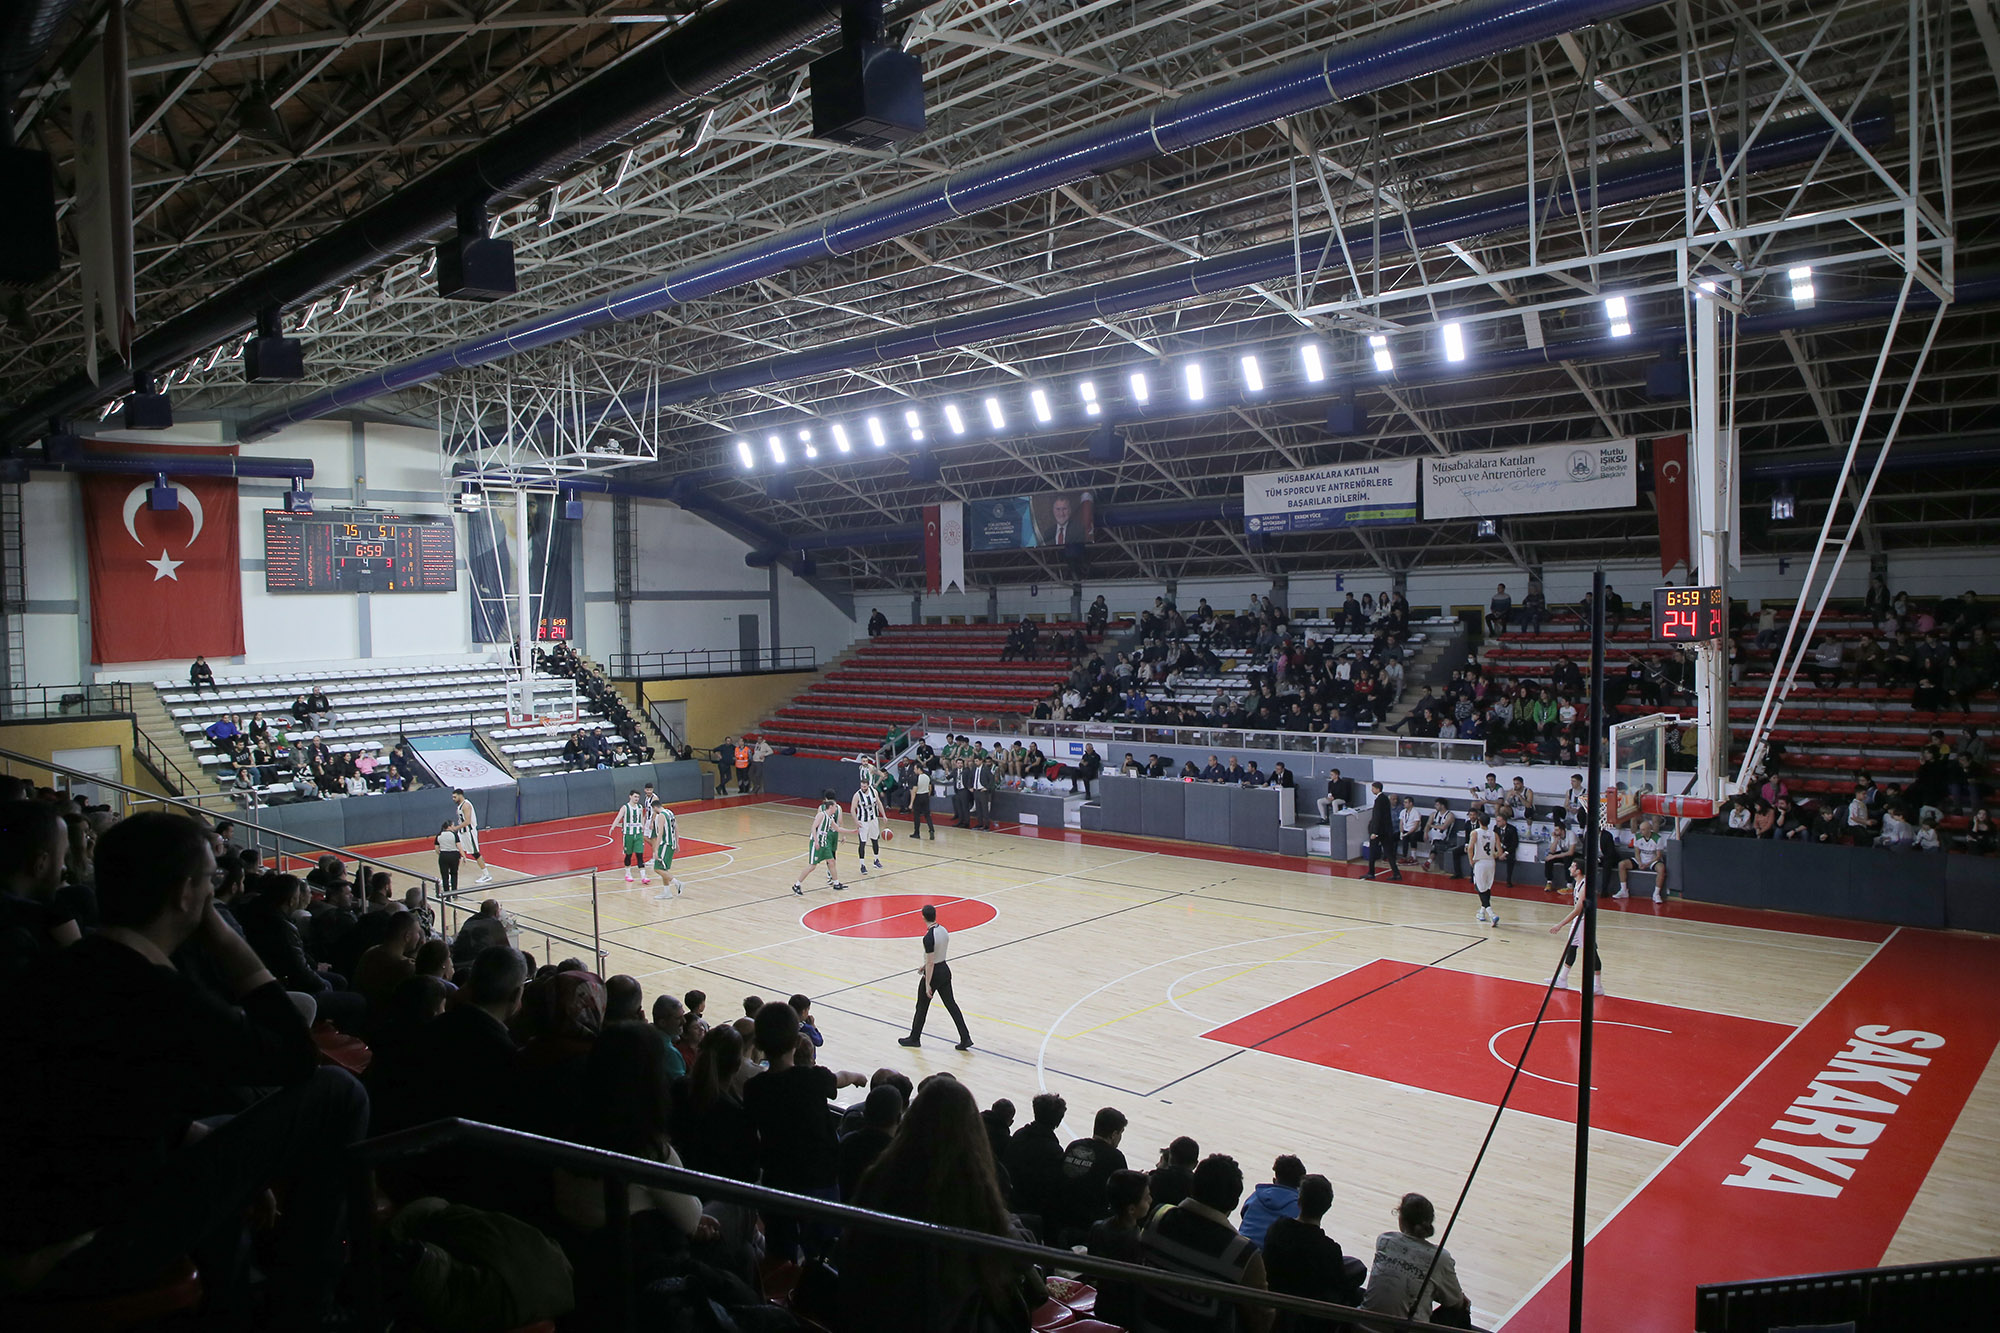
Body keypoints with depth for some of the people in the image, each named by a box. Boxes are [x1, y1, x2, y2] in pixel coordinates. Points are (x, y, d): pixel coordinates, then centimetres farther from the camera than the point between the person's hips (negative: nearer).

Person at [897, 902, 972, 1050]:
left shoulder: (929, 937, -25)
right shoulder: (944, 931, 0)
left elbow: (931, 963, -22)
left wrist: (927, 984, -16)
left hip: (934, 974, -7)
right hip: (945, 970, 8)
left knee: (921, 1007, 11)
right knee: (951, 1005, 11)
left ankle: (914, 1038, 27)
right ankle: (965, 1039, 8)